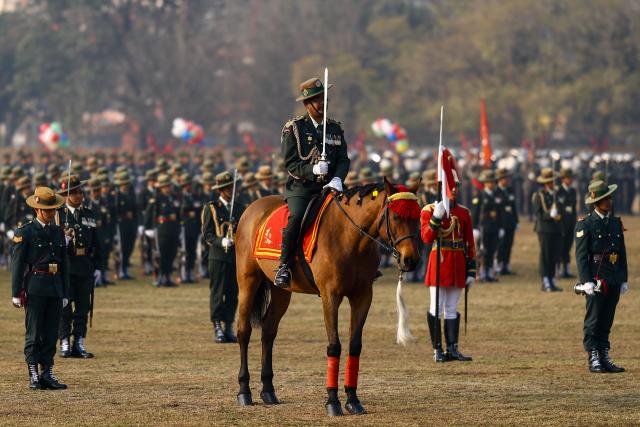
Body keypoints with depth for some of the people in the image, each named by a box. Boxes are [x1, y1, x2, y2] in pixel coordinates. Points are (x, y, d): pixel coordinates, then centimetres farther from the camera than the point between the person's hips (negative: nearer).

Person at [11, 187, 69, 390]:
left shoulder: (58, 232, 15)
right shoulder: (25, 232, -2)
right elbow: (17, 263, -4)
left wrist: (65, 294, 16)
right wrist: (16, 293, -9)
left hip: (55, 288, 5)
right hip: (35, 287, -5)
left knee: (51, 334, 5)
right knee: (34, 334, -3)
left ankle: (47, 375, 10)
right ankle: (33, 376, 0)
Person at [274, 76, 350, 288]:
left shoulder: (335, 128, 15)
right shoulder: (293, 128, 3)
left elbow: (343, 160, 9)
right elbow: (290, 163, -4)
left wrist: (337, 179, -12)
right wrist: (312, 170, -22)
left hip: (328, 187, 4)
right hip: (300, 187, -4)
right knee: (297, 216, -31)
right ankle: (284, 266, -24)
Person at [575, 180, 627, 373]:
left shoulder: (616, 223, 13)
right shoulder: (586, 224, -5)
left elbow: (622, 253, 17)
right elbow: (581, 255, -9)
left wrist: (624, 279, 12)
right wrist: (587, 281, -16)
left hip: (614, 281, 6)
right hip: (596, 279, -6)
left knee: (607, 321, 9)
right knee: (593, 321, -2)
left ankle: (605, 357, 13)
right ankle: (593, 359, 0)